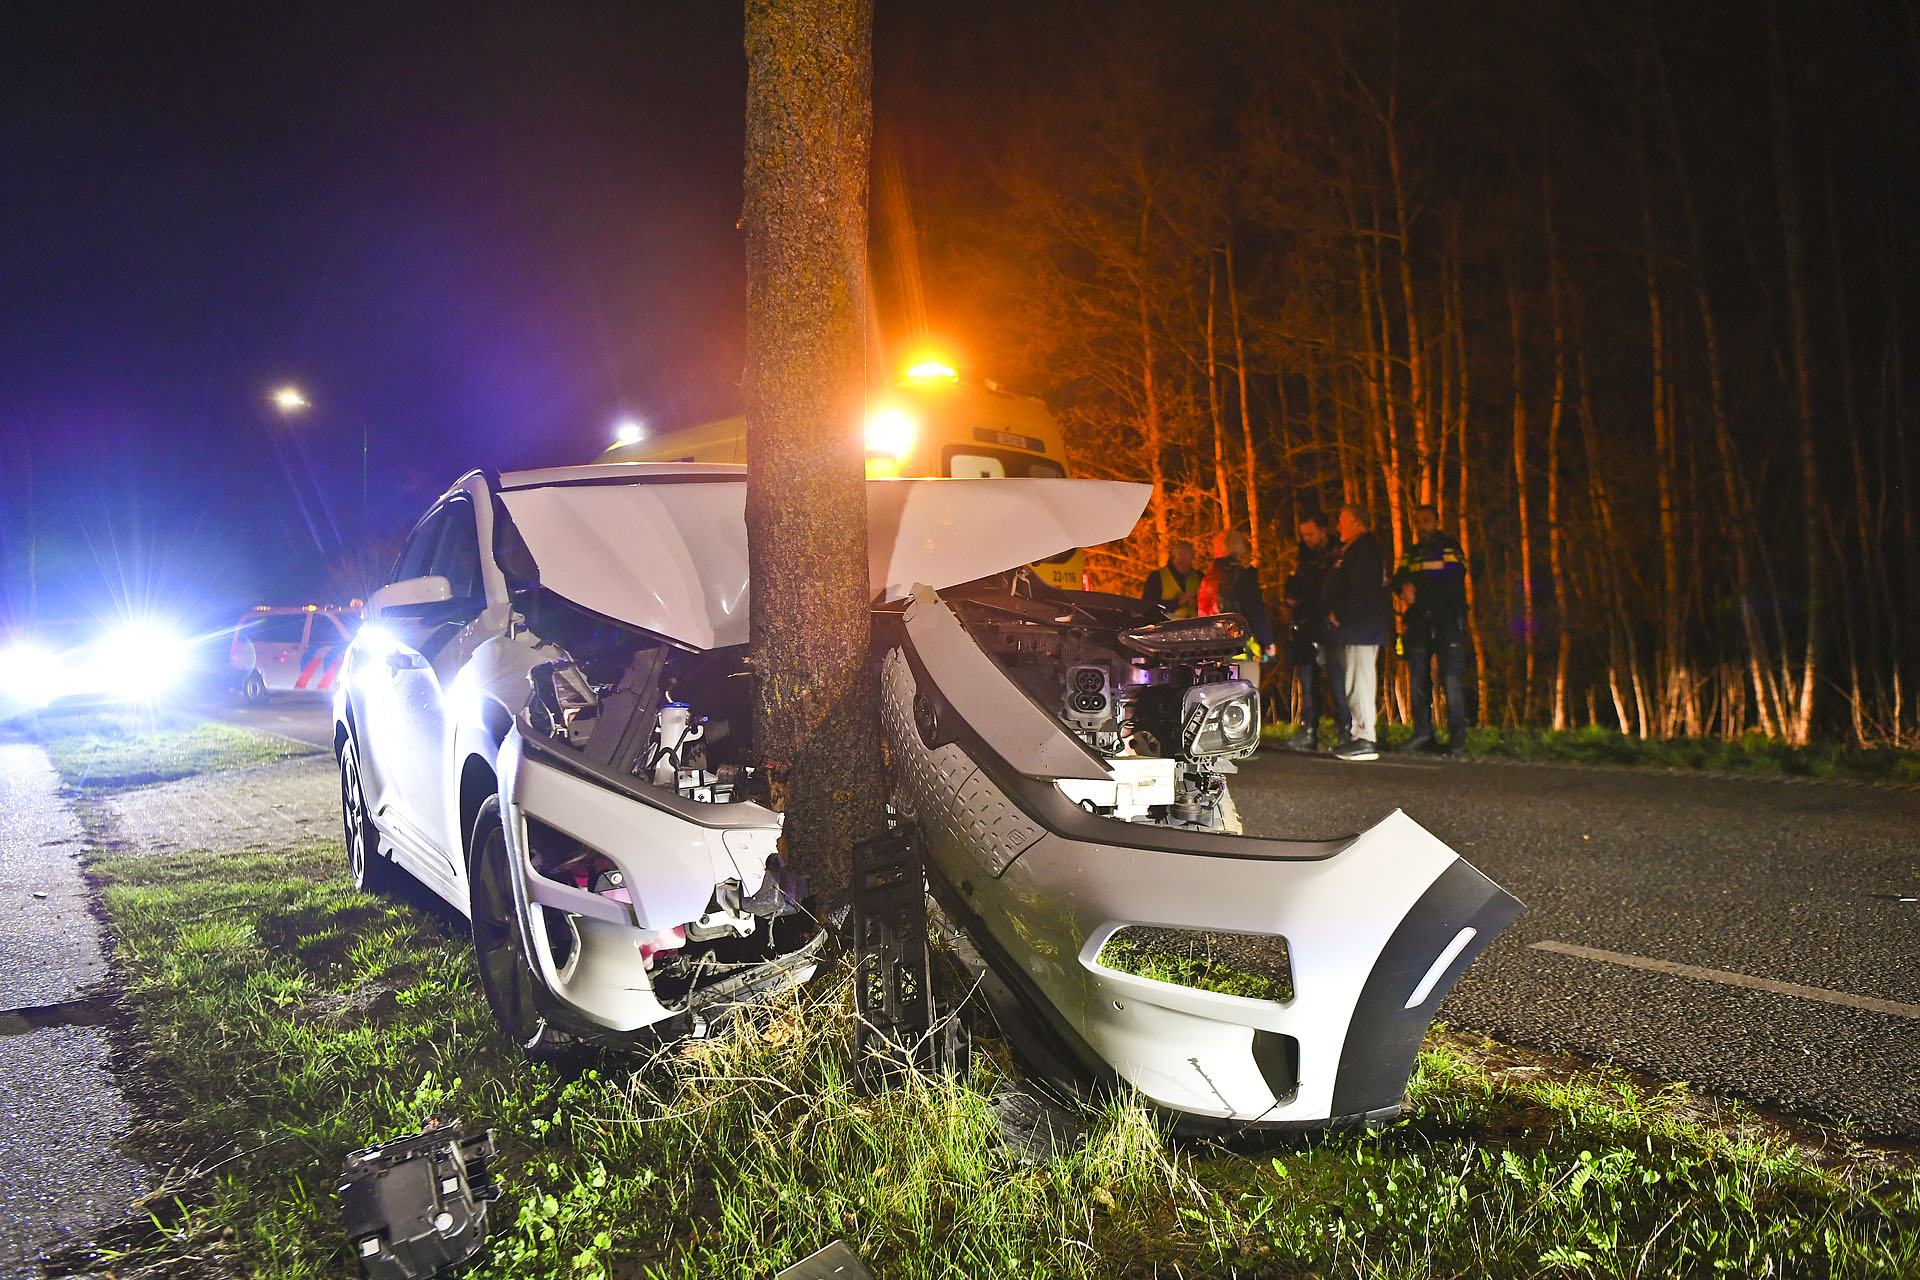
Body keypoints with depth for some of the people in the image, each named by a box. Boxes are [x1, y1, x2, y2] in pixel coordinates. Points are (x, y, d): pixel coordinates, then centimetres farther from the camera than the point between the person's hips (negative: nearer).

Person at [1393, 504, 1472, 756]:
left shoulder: (1451, 549, 6)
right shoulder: (1411, 553, 19)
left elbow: (1453, 585, -5)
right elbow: (1398, 582, 9)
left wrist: (1418, 591, -10)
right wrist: (1405, 588, -14)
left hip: (1448, 622, -4)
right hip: (1419, 623, 4)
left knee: (1452, 680, -11)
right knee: (1418, 680, 2)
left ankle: (1457, 738, -8)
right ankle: (1422, 733, 9)